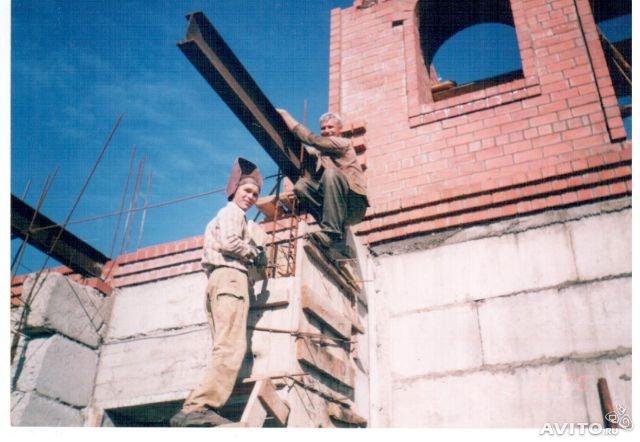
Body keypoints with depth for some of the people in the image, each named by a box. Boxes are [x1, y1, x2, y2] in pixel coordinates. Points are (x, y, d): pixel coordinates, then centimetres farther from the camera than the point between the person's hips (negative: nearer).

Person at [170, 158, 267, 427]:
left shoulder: (225, 215, 33)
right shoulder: (232, 212, 3)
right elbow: (229, 242, -13)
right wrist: (257, 255, -1)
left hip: (217, 278, 10)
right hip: (231, 276, -10)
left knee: (225, 349, 3)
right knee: (231, 347, -20)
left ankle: (201, 408, -6)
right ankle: (197, 408, -30)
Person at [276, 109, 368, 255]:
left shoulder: (344, 144, 0)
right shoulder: (321, 151, 23)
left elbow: (312, 139, -13)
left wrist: (286, 115, -10)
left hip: (354, 208, -6)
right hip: (334, 207, 7)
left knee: (330, 173, -30)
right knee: (301, 185, -11)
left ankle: (332, 233, -35)